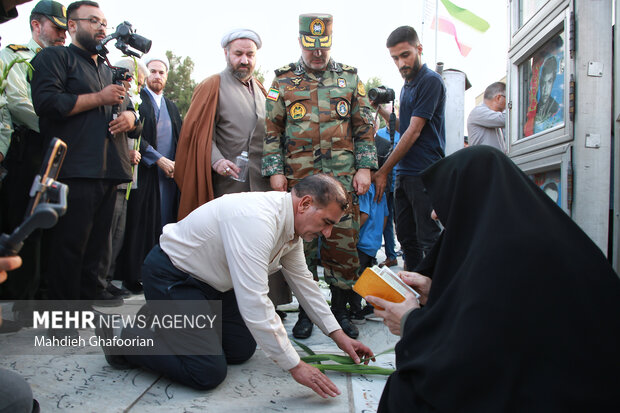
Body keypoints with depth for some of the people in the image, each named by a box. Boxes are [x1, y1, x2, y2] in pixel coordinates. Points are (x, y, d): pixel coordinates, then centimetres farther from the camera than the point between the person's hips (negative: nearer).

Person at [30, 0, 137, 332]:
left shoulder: (109, 70, 26)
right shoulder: (55, 58, 4)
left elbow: (128, 107, 30)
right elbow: (47, 102, -13)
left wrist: (129, 117, 5)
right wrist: (100, 98, -9)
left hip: (109, 170, 7)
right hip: (75, 169, -7)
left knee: (95, 245, 10)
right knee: (70, 245, -4)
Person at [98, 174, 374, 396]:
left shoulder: (292, 224, -4)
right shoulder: (256, 219, -35)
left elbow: (302, 281, 8)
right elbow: (254, 304, -38)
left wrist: (338, 335, 6)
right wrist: (295, 366, -29)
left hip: (209, 281, 10)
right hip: (170, 277, -9)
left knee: (242, 350, 13)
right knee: (209, 373, -14)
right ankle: (128, 339, 5)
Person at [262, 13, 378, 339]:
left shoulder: (349, 78, 10)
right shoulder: (283, 82, 8)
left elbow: (364, 128, 10)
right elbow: (272, 131, 7)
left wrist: (364, 167, 1)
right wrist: (274, 171, -2)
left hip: (343, 179, 1)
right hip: (298, 180, 0)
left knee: (343, 245, 3)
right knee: (301, 245, 4)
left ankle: (340, 310, 18)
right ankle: (305, 312, 18)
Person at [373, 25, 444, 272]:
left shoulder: (430, 81, -8)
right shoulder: (406, 86, 19)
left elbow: (414, 132, -14)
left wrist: (383, 172, -13)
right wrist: (381, 110, 7)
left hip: (424, 175, -9)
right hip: (403, 174, 9)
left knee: (429, 242, -4)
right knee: (407, 239, 13)